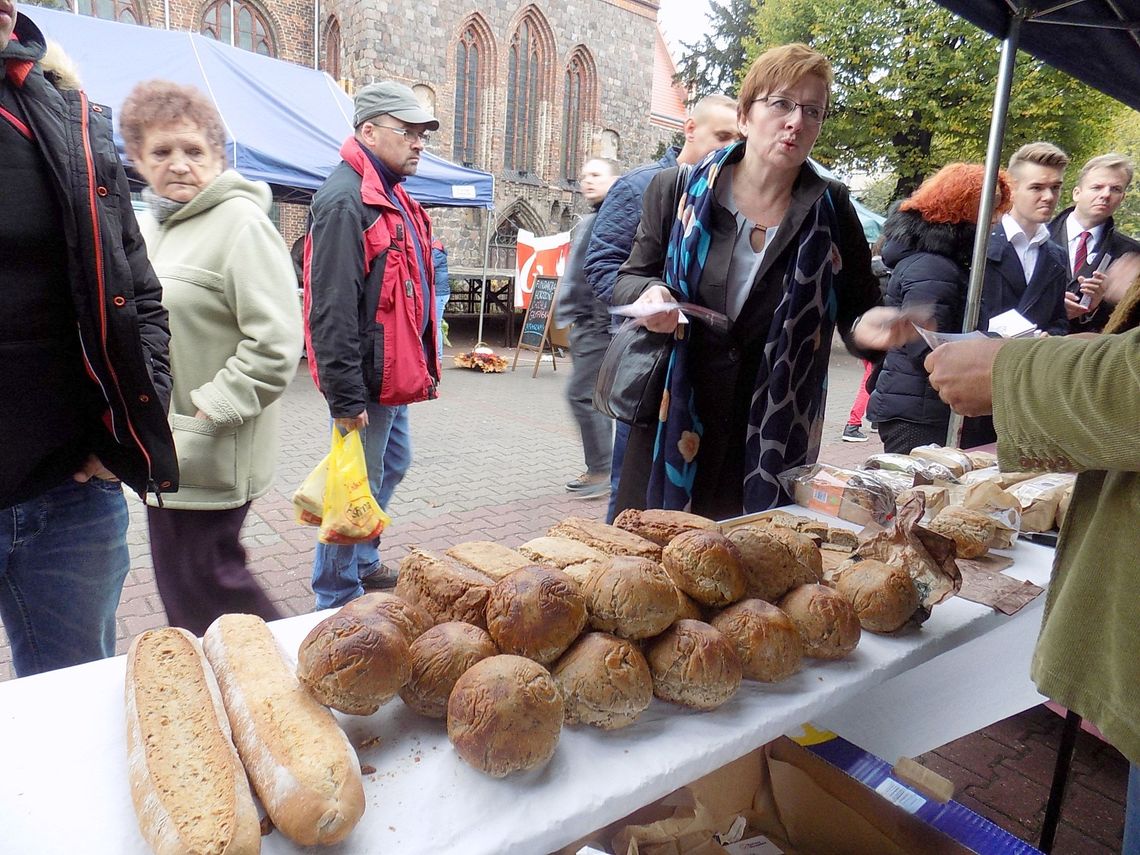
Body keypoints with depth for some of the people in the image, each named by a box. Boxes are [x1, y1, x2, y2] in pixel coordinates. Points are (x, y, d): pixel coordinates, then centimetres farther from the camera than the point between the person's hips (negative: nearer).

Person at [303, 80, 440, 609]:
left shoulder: (392, 198, 16)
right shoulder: (345, 200, -17)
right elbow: (332, 308, -24)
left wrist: (422, 364, 20)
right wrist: (345, 396, -25)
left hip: (394, 374, 11)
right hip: (367, 381, -11)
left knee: (393, 466, 22)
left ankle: (363, 563, 41)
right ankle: (337, 600, 16)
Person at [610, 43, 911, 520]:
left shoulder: (831, 211, 1)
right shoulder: (677, 191, -1)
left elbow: (857, 305, 7)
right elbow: (629, 280, 7)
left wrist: (870, 325, -16)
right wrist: (650, 295, -16)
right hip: (671, 431, 0)